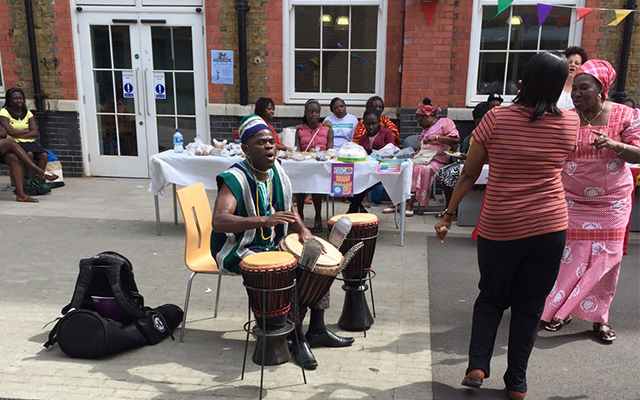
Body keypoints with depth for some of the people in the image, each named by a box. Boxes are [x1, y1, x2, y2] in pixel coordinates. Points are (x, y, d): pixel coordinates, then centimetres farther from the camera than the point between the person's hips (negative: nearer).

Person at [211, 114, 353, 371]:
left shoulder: (277, 172, 5)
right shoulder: (235, 178, -19)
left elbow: (288, 209, 17)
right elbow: (218, 221, -33)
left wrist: (302, 230, -3)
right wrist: (264, 220, -43)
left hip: (272, 245, 8)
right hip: (239, 251, -8)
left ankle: (317, 330, 10)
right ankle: (297, 340, -10)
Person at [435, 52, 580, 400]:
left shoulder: (496, 118, -9)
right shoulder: (568, 123, -3)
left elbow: (468, 174, -6)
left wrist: (448, 214, 4)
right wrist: (548, 93, 21)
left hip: (499, 228, -1)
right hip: (549, 227, 1)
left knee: (491, 298, 19)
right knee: (529, 306, 14)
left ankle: (477, 366, 9)